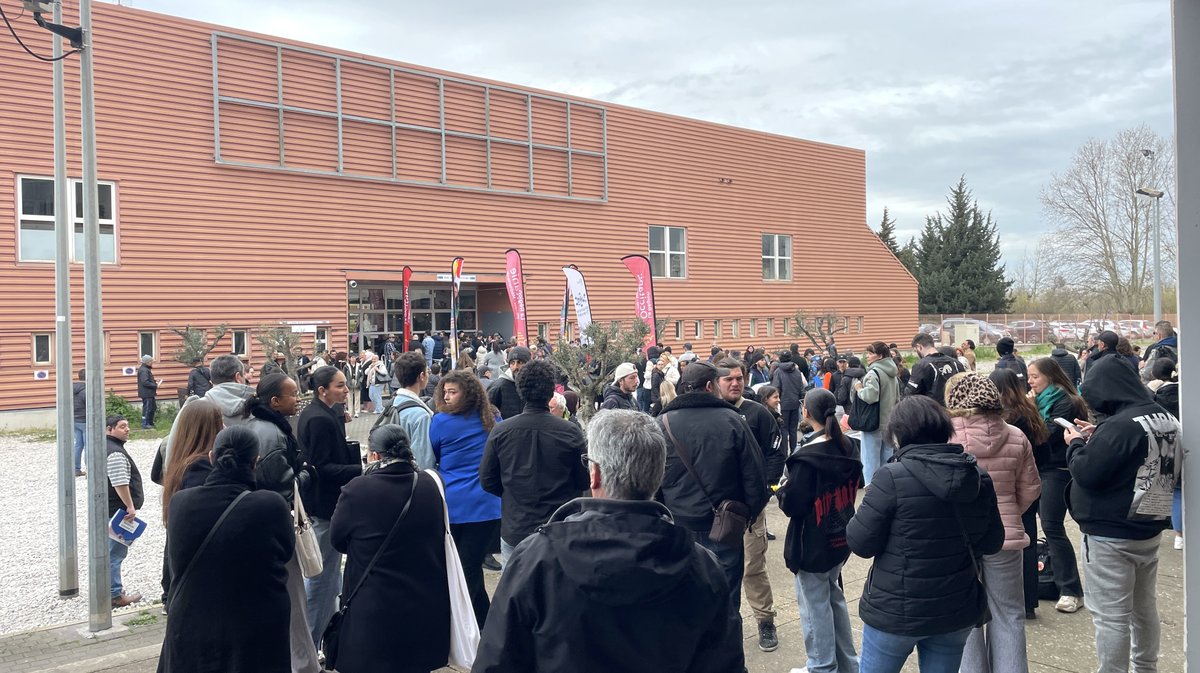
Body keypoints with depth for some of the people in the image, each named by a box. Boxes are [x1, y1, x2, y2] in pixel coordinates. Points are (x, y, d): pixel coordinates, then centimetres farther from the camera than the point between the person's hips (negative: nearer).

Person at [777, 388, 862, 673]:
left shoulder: (807, 457, -23)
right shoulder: (847, 448, 0)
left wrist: (782, 488, -3)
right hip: (840, 536, 8)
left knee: (815, 604, 6)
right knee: (834, 596, 21)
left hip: (812, 543, -8)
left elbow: (792, 506, -22)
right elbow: (854, 485, 16)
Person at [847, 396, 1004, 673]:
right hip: (958, 610, 5)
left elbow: (861, 543, -15)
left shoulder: (893, 476, -19)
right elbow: (992, 543, 8)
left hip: (896, 610, -4)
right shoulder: (979, 477, -2)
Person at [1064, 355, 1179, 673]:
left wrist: (1077, 442, -6)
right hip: (1149, 528, 9)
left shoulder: (1119, 425, -24)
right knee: (1145, 607, 21)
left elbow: (1086, 473, -23)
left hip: (1111, 535, -9)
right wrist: (1096, 438, 8)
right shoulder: (1165, 418, 6)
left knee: (1111, 615, 0)